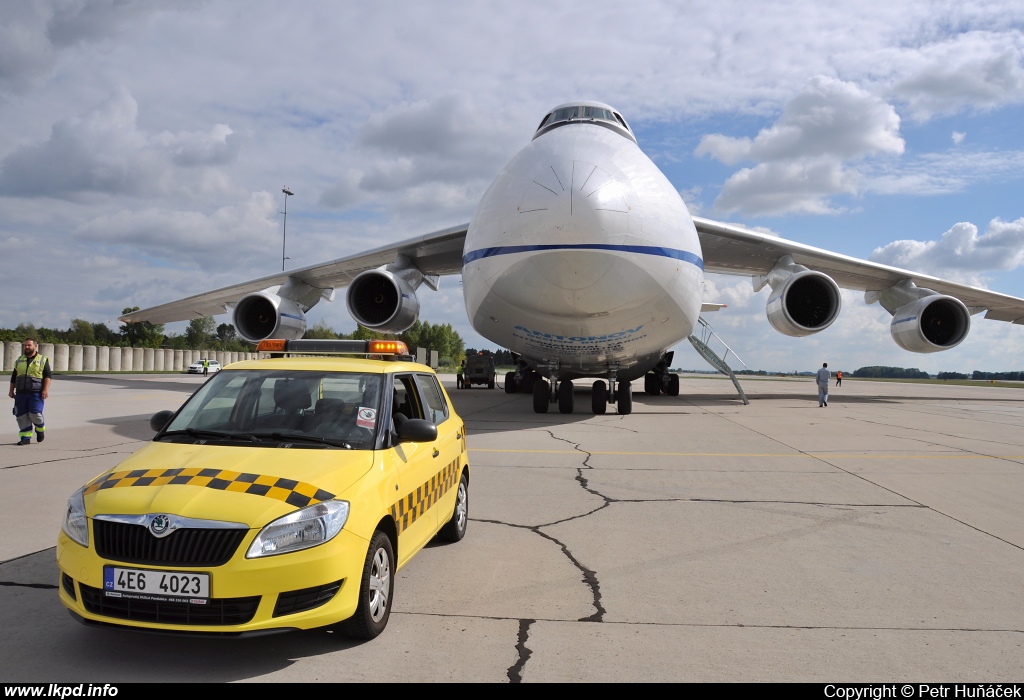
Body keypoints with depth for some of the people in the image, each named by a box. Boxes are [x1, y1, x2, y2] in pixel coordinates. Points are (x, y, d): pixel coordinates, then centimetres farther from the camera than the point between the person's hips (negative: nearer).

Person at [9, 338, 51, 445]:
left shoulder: (43, 360, 3)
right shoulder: (19, 361, 17)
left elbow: (47, 376, -4)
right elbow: (13, 377, 22)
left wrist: (45, 390, -14)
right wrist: (11, 390, 17)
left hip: (36, 393, -5)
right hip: (21, 393, 5)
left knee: (35, 414, -13)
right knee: (21, 416, 1)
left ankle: (40, 429, 16)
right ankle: (25, 438, 7)